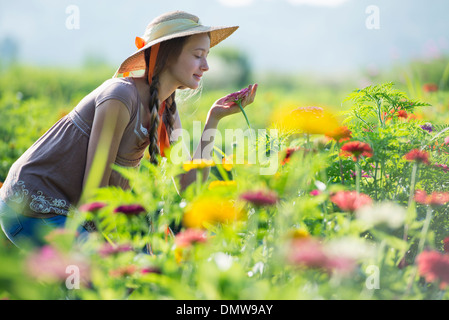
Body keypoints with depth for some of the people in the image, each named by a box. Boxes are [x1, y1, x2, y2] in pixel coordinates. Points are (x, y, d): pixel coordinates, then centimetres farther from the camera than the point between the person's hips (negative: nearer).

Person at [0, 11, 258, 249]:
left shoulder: (167, 108, 4)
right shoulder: (120, 98, -23)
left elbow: (190, 186, -4)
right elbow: (92, 191, -21)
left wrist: (214, 120, -6)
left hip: (70, 211, 9)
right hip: (32, 210, -9)